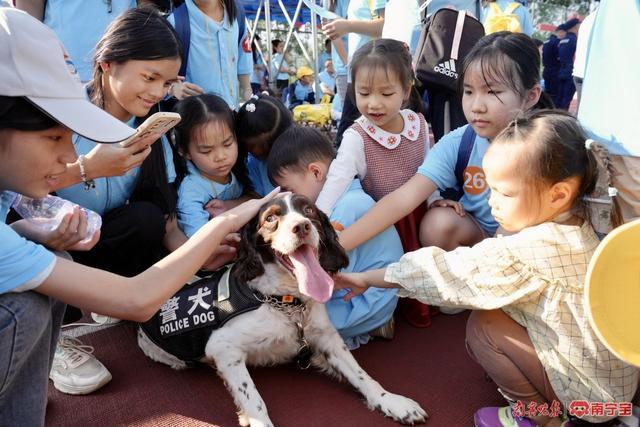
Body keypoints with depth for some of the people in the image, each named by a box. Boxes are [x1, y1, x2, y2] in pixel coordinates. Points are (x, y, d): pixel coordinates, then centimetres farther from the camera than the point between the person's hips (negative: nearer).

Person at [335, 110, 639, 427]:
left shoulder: (532, 250, -30)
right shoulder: (576, 226, -4)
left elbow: (450, 273, -24)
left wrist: (368, 278, -16)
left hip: (594, 390, -8)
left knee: (482, 326, -12)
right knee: (497, 309, 8)